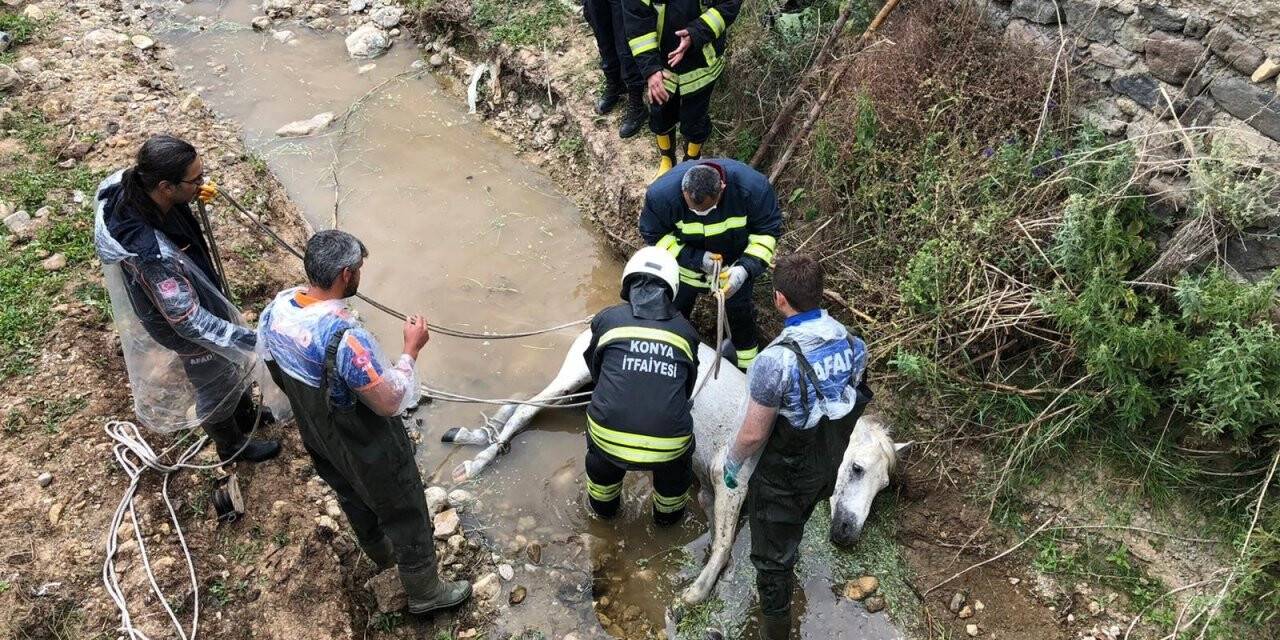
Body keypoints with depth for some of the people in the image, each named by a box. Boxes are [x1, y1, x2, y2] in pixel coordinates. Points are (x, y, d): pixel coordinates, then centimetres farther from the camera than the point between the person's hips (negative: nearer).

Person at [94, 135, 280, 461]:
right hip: (187, 336, -7)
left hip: (196, 300, 8)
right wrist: (256, 340, -39)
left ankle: (247, 416, 60)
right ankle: (233, 446, 51)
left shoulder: (131, 191, -20)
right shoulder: (151, 253, -45)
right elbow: (190, 322, -38)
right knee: (215, 390, 22)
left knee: (234, 368, 31)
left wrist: (192, 194, -3)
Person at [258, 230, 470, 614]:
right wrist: (411, 349, -19)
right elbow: (391, 402, -30)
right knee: (405, 515, 17)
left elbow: (279, 375, 2)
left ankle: (380, 553, 61)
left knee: (353, 499, 33)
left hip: (317, 437, 7)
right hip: (367, 450, -7)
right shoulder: (345, 338, -40)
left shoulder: (274, 311, -16)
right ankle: (424, 591, 39)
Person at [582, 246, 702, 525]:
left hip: (610, 436, 0)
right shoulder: (685, 330, 8)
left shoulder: (608, 319, 3)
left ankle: (603, 505, 59)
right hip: (668, 446, 0)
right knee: (676, 468, 35)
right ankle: (669, 513, 57)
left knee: (602, 459, 35)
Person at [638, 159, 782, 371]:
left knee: (738, 309, 20)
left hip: (735, 261, 0)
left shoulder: (752, 187, -37)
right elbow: (654, 235, -21)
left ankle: (747, 361, 48)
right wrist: (695, 259, -32)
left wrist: (746, 267, -35)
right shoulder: (662, 194, -38)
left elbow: (768, 230, -20)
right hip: (685, 260, 0)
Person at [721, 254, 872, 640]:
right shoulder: (853, 344, -14)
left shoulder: (776, 361, -36)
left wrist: (732, 462, -5)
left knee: (771, 555, 16)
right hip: (827, 467, 7)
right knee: (795, 524, 37)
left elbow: (754, 434, -25)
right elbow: (854, 401, 3)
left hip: (783, 477, -7)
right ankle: (788, 560, 66)